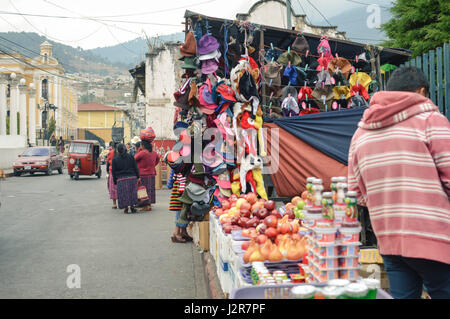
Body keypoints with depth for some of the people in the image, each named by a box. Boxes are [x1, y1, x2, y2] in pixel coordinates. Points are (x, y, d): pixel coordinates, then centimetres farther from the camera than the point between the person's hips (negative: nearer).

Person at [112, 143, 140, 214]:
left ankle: (125, 208, 4)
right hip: (132, 178, 1)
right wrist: (138, 177, 5)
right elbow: (135, 168, 1)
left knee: (123, 194, 5)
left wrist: (115, 181, 8)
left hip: (121, 179, -1)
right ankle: (132, 206, 10)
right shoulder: (130, 157, 2)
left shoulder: (115, 159, 0)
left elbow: (114, 171, 2)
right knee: (132, 192, 9)